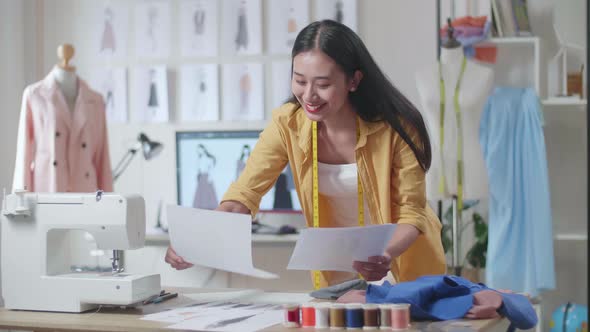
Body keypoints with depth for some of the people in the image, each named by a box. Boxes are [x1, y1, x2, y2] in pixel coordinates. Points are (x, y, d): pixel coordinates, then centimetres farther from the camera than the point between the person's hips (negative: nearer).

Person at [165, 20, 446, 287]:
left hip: (406, 263, -2)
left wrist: (387, 254, -37)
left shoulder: (395, 126, -20)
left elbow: (412, 214, -15)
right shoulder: (287, 124, -14)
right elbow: (242, 196, -17)